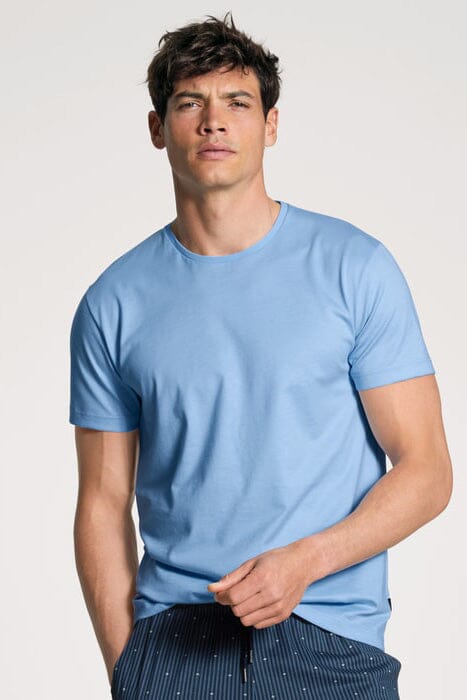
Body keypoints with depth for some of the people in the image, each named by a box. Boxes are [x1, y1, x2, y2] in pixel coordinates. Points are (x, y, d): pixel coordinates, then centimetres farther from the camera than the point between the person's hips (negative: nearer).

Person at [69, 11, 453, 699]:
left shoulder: (355, 267, -2)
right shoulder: (113, 304, 3)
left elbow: (426, 472, -3)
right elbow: (104, 504, 5)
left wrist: (303, 561, -16)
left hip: (333, 639, -1)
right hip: (172, 636, 1)